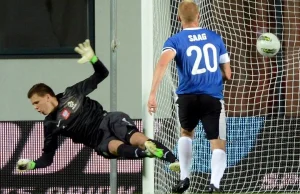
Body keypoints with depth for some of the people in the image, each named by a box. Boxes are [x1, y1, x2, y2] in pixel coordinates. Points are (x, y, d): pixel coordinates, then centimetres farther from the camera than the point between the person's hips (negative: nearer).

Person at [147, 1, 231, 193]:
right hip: (213, 98, 0)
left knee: (186, 133, 30)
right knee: (219, 145, 2)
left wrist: (152, 94, -20)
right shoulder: (215, 38, 13)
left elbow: (162, 63, -16)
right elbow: (227, 74, 17)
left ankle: (184, 178, 20)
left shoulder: (175, 40, 5)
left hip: (188, 97, 0)